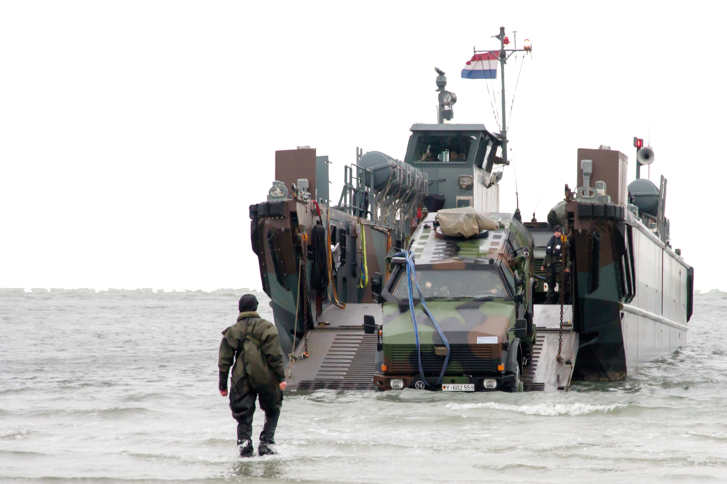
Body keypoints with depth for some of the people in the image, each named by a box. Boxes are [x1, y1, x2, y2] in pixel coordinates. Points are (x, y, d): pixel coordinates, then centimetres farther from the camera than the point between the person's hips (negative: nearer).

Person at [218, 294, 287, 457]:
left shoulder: (231, 331, 6)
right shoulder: (267, 328, -3)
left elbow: (224, 360, 6)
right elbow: (275, 356, -9)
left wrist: (223, 385, 12)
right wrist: (281, 378, -5)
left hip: (242, 381, 2)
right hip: (266, 379, -2)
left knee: (244, 416, 8)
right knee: (272, 412, 15)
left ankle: (244, 444, -7)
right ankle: (266, 443, 3)